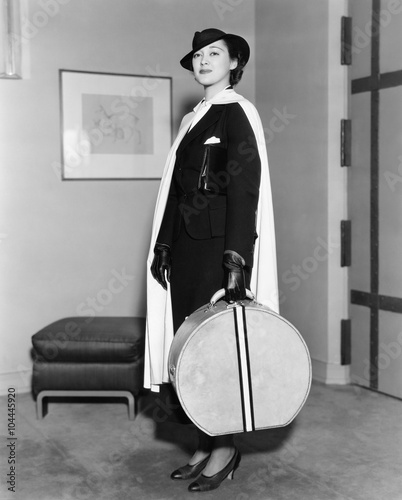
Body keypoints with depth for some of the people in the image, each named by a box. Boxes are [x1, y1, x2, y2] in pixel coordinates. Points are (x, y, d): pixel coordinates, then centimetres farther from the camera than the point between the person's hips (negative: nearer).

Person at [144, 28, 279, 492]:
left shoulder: (238, 113, -3)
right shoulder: (191, 121, 19)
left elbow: (244, 188, -13)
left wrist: (236, 262, -21)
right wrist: (163, 247, 9)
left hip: (218, 245, -7)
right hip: (185, 245, 7)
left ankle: (225, 447, 12)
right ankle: (205, 445, 17)